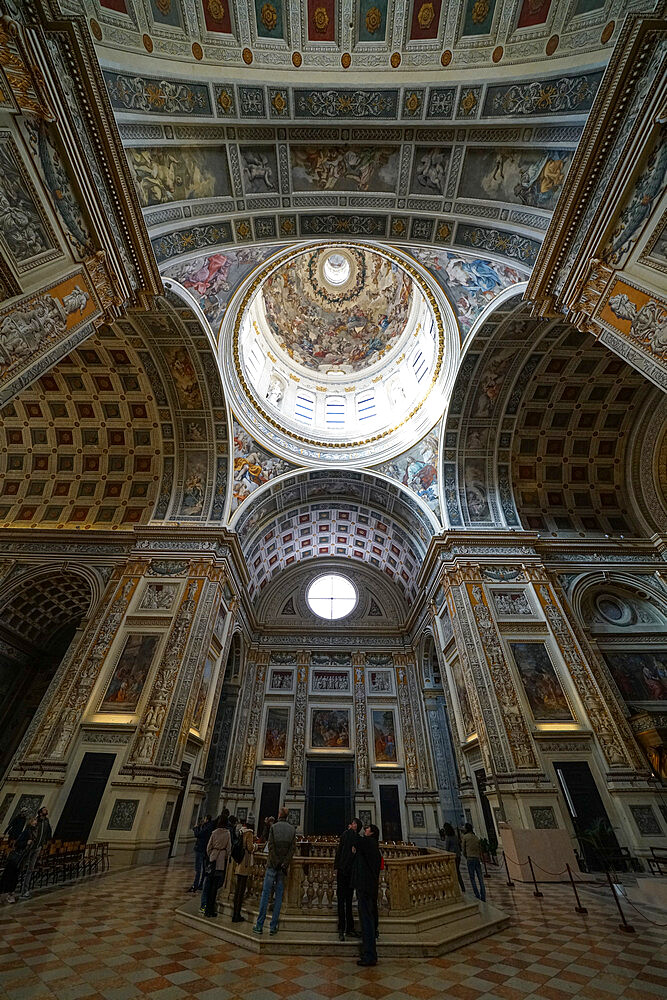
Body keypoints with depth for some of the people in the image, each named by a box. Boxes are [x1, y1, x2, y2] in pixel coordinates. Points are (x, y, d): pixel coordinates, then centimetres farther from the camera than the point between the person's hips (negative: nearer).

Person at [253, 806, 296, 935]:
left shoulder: (273, 827, -8)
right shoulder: (292, 829, -1)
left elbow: (271, 846, -12)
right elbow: (292, 848, -5)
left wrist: (275, 863, -7)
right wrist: (284, 864, -6)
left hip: (273, 864, -2)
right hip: (284, 866, 2)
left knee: (265, 894, 8)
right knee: (279, 896, 11)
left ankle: (259, 926, 10)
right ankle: (273, 927, 13)